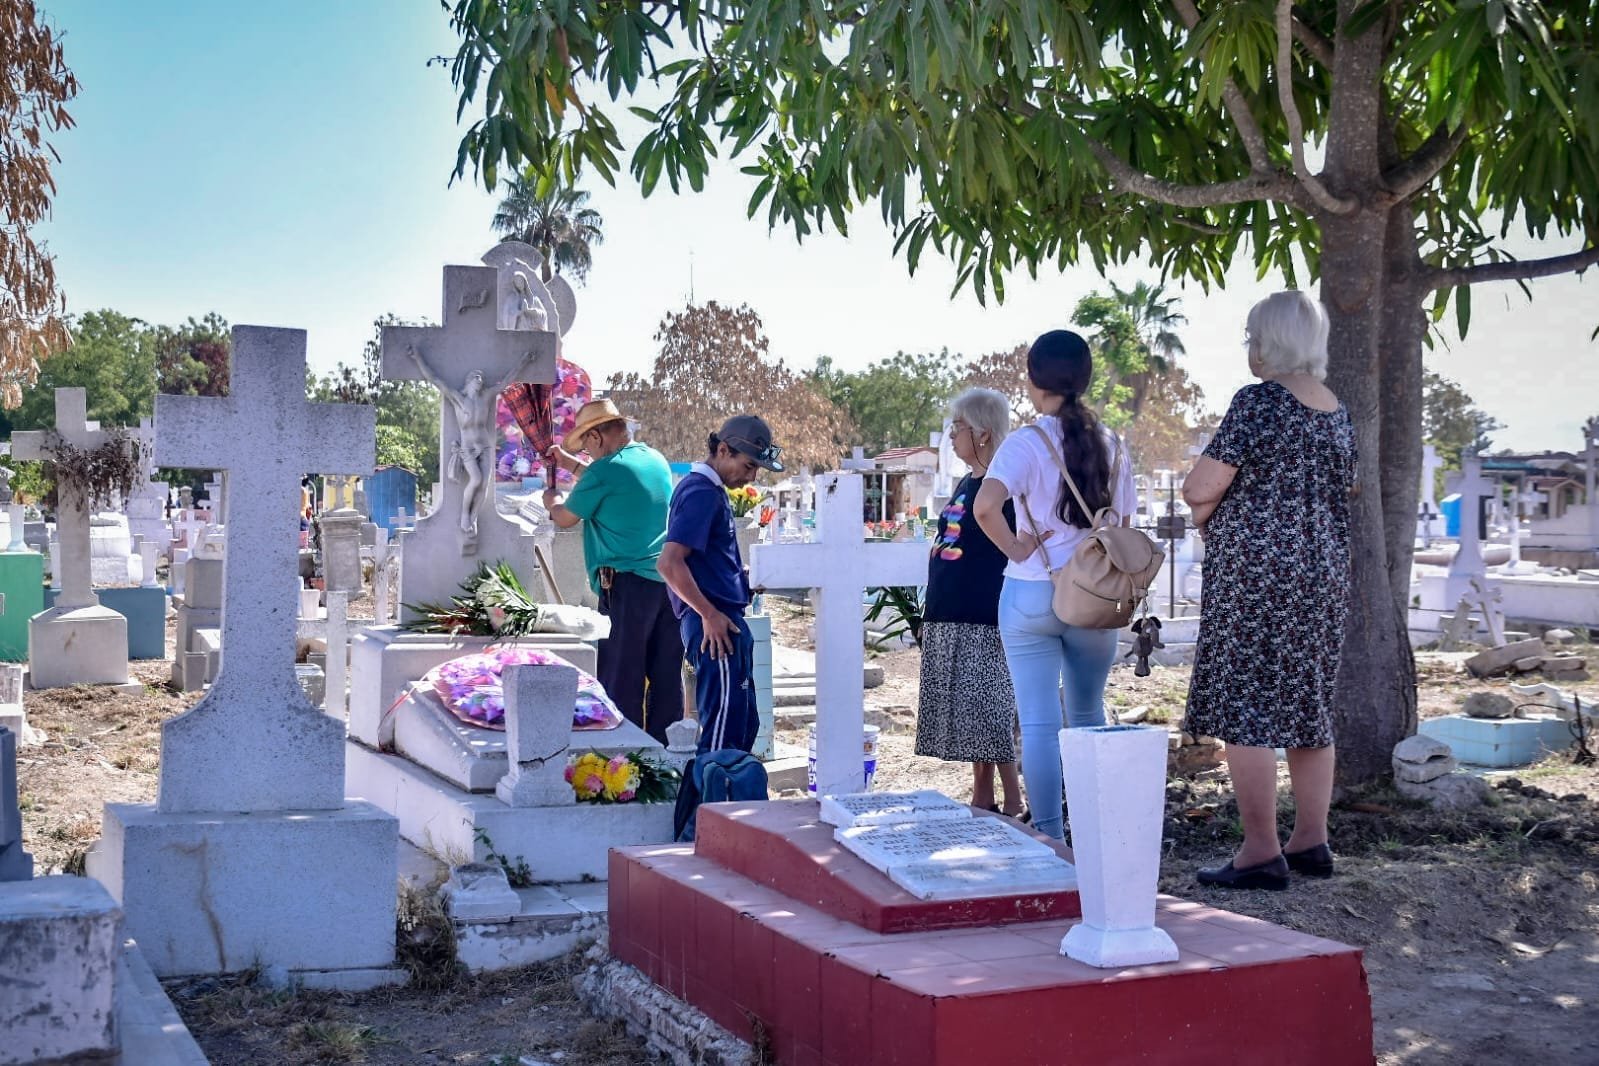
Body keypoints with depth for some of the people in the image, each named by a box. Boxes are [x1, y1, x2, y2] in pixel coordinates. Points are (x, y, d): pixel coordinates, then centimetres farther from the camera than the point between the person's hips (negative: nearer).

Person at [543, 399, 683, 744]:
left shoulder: (605, 470, -10)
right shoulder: (655, 459, 12)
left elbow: (566, 518, 2)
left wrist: (552, 501, 24)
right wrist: (570, 464, 39)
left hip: (628, 584, -7)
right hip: (670, 580, 7)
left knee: (621, 680, -1)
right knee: (667, 676, 10)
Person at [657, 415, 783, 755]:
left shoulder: (710, 491, 18)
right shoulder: (701, 493, -13)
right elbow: (670, 564, -22)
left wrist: (741, 578, 16)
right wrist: (710, 615, -20)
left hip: (725, 624, 11)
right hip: (716, 627, -11)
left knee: (744, 724, 15)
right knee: (723, 731, -9)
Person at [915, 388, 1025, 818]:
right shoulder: (966, 484, 16)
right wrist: (931, 612, 20)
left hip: (984, 622, -9)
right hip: (949, 619, 9)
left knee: (991, 715, -6)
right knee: (967, 716, 11)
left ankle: (1013, 804, 1)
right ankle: (982, 798, 19)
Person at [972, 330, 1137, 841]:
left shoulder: (1027, 443, -11)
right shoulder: (1112, 446, 3)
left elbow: (985, 505, -27)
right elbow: (1123, 529, 7)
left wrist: (1015, 548, -12)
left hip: (1030, 596, -4)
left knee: (1039, 723, 3)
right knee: (1087, 717, 19)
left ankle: (1050, 837, 4)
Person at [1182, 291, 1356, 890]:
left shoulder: (1258, 401, -11)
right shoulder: (1337, 412, 12)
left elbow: (1199, 490, -15)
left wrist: (1205, 508, 8)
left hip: (1254, 570, -8)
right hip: (1324, 571, 8)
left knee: (1244, 709, -4)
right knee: (1308, 705, 14)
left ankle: (1261, 854, -3)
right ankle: (1311, 842, 19)